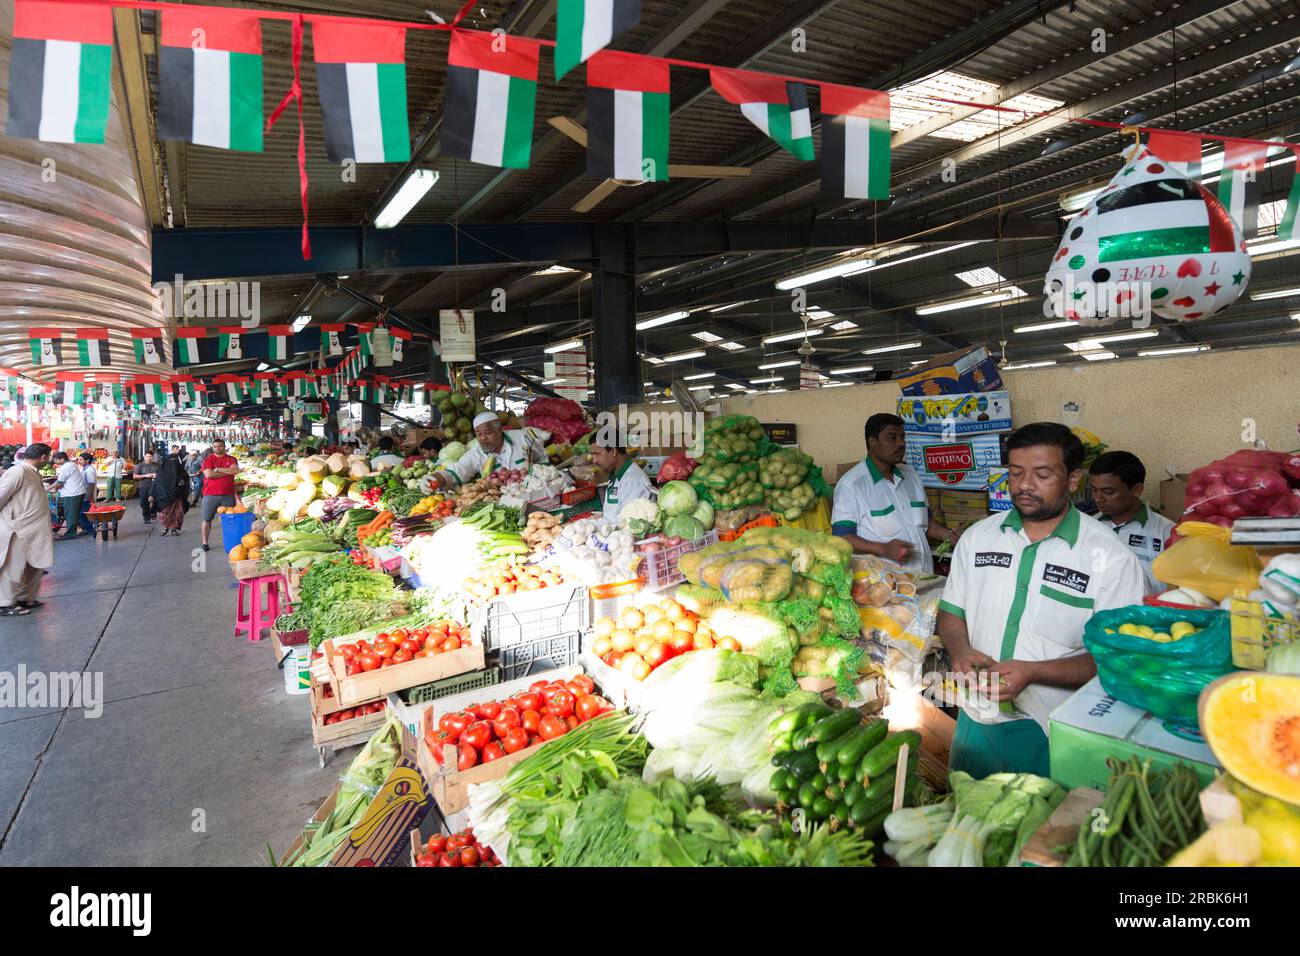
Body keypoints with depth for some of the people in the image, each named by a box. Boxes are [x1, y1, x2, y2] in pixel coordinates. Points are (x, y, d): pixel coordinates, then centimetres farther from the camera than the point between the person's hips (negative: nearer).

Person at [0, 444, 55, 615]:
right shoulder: (17, 472, -18)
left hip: (31, 531, 9)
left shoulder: (33, 473, 10)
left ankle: (25, 598, 31)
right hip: (16, 531, -9)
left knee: (34, 566, 17)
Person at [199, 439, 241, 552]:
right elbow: (209, 474, -12)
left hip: (228, 495, 1)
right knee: (207, 519, 3)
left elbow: (235, 471, -10)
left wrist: (218, 469, -11)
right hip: (210, 495, -1)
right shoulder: (208, 459, 3)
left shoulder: (231, 459, 9)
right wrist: (227, 472, -8)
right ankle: (205, 543, 10)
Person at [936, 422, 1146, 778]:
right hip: (977, 721, 4)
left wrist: (1032, 672, -26)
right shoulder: (977, 537, 2)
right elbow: (951, 612, 8)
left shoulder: (1112, 558, -11)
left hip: (1056, 735, -4)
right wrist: (962, 651, -13)